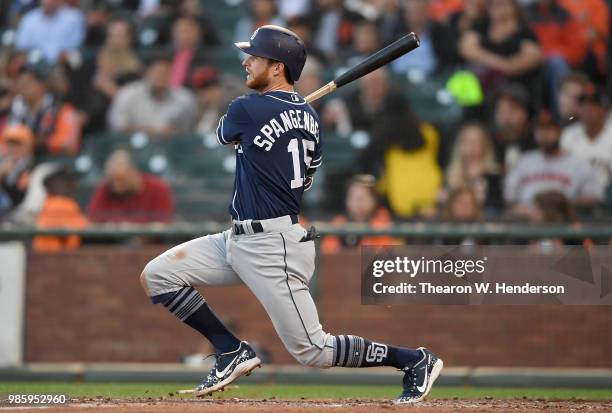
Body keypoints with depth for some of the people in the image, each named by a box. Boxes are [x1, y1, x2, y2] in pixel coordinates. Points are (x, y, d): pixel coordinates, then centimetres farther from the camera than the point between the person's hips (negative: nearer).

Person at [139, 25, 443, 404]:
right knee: (157, 275, 5)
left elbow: (224, 135, 9)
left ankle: (415, 360, 7)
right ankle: (233, 352, 9)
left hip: (273, 248, -9)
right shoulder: (308, 115, 8)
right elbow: (306, 179, 17)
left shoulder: (247, 110, -16)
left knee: (312, 351, -4)